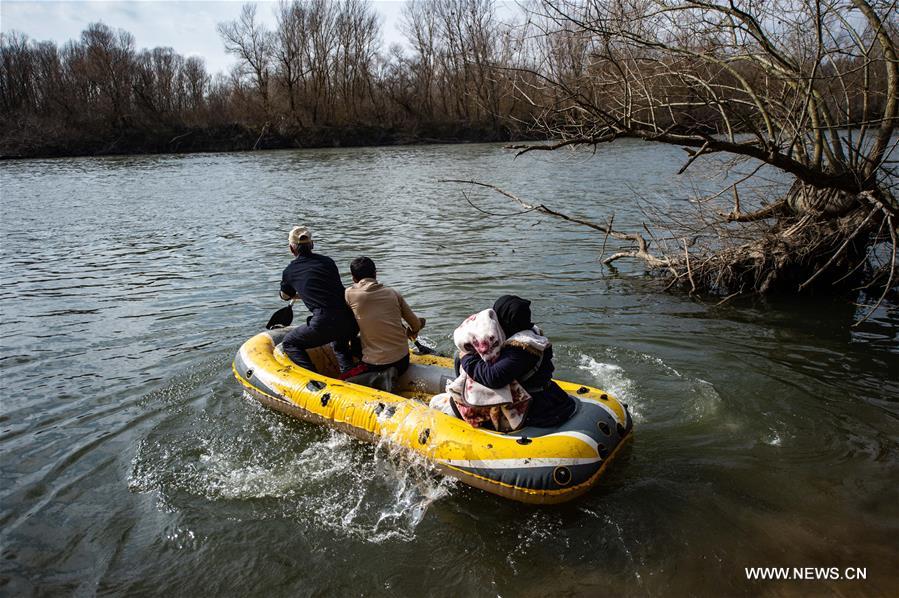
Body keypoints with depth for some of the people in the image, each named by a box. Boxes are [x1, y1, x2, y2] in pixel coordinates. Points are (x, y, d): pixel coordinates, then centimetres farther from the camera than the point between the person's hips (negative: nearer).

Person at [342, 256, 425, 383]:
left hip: (375, 365, -5)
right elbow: (417, 325, 9)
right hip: (403, 361, 5)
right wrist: (411, 332, 31)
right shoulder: (392, 293, 4)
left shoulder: (350, 294, -4)